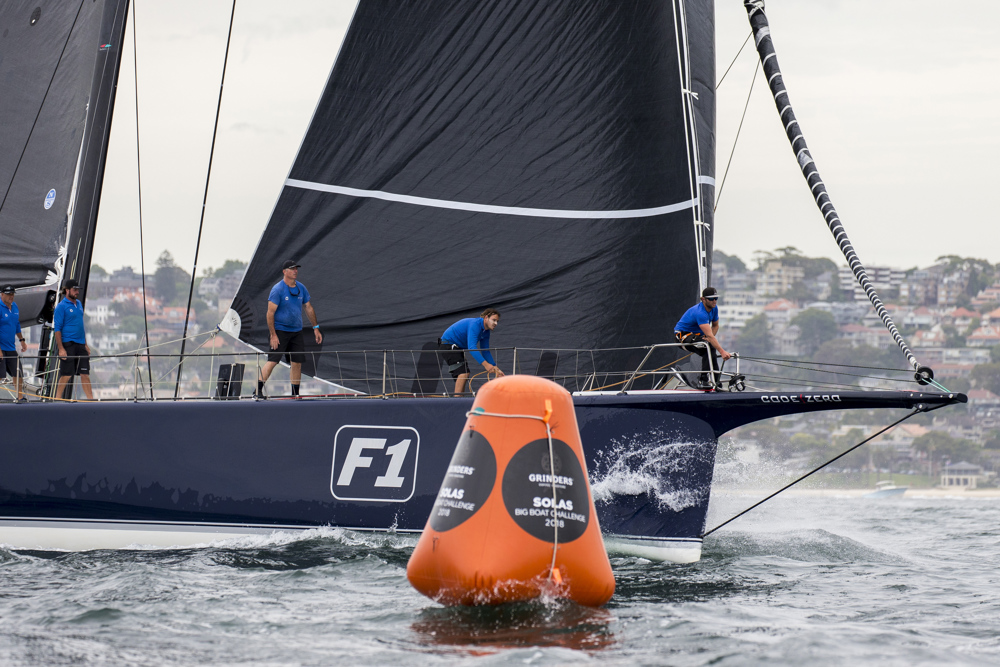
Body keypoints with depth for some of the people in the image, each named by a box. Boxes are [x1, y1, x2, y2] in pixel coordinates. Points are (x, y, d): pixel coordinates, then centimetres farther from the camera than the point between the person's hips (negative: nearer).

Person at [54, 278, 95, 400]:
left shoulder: (78, 304, 15)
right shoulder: (61, 306, -7)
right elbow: (57, 328, -10)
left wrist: (85, 344, 18)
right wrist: (61, 349, -16)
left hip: (80, 344, 7)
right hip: (67, 344, -7)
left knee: (85, 374, 4)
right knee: (66, 375, -5)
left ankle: (91, 399, 4)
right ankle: (57, 399, 6)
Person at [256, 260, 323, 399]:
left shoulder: (301, 288, 7)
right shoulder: (277, 290, -11)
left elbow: (308, 308, 18)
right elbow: (270, 312, -13)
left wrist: (316, 328, 15)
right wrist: (273, 335, -18)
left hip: (296, 332, 6)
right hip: (280, 331, -6)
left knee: (297, 363, 4)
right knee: (272, 361, -13)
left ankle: (295, 394, 12)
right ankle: (258, 391, -10)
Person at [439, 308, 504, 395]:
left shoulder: (486, 332, 4)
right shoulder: (475, 324, -27)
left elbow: (486, 352, 10)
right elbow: (471, 347, -37)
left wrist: (496, 369, 0)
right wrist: (485, 364, -44)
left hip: (458, 348, 11)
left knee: (463, 375, 9)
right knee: (463, 372, -21)